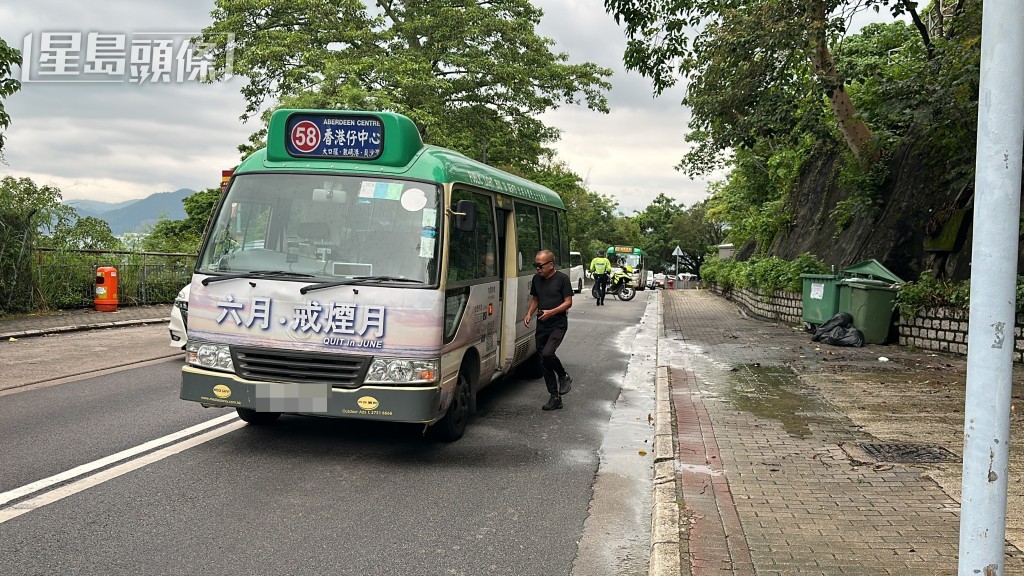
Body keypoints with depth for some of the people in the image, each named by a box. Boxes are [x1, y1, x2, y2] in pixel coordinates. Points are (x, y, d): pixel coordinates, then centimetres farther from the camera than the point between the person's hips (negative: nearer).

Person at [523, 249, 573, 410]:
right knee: (544, 364, 5)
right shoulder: (536, 279, 10)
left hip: (558, 324, -6)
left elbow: (568, 302, -8)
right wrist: (529, 314, 3)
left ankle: (564, 376, 4)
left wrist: (551, 312, -20)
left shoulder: (562, 278, -8)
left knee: (547, 353, -25)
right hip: (542, 326, 6)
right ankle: (555, 398, 14)